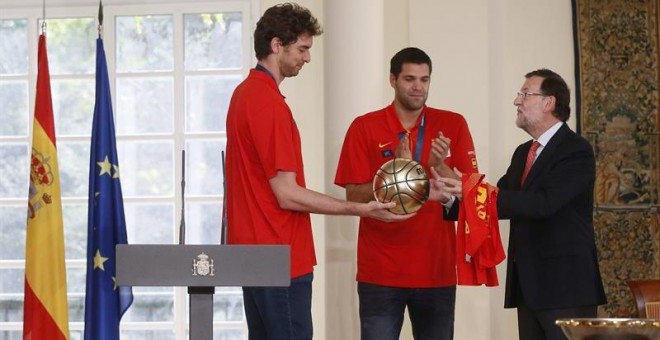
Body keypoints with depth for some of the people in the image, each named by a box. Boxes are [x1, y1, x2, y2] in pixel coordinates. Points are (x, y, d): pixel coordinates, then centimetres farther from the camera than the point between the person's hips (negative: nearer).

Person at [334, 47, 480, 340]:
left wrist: (439, 166, -16)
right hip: (381, 272, -1)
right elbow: (354, 196, -4)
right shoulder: (364, 127, 1)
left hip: (437, 269, 2)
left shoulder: (453, 125, 5)